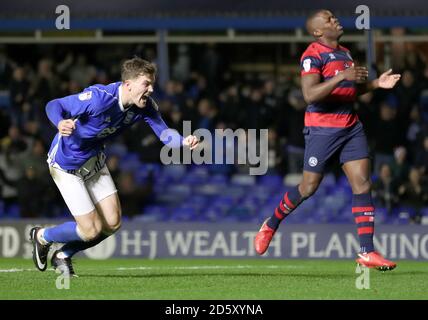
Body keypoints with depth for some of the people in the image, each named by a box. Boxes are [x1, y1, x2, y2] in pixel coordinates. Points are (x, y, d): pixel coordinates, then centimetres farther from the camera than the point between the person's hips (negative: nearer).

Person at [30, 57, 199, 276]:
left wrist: (183, 141, -38)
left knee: (112, 223, 4)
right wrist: (60, 123, -51)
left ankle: (62, 256, 27)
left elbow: (163, 132, -15)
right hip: (66, 164, -7)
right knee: (91, 230, -7)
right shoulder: (99, 98, -33)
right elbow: (54, 105, -27)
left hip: (94, 160, 7)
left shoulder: (145, 106, -13)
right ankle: (42, 236, 21)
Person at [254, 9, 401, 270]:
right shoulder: (313, 55, -12)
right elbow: (310, 94, -24)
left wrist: (375, 84, 12)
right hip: (322, 128, -7)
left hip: (351, 126, 7)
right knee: (309, 187, 1)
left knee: (363, 184, -5)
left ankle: (367, 252, -7)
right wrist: (342, 76, -30)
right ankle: (271, 225, 26)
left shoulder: (345, 53, 15)